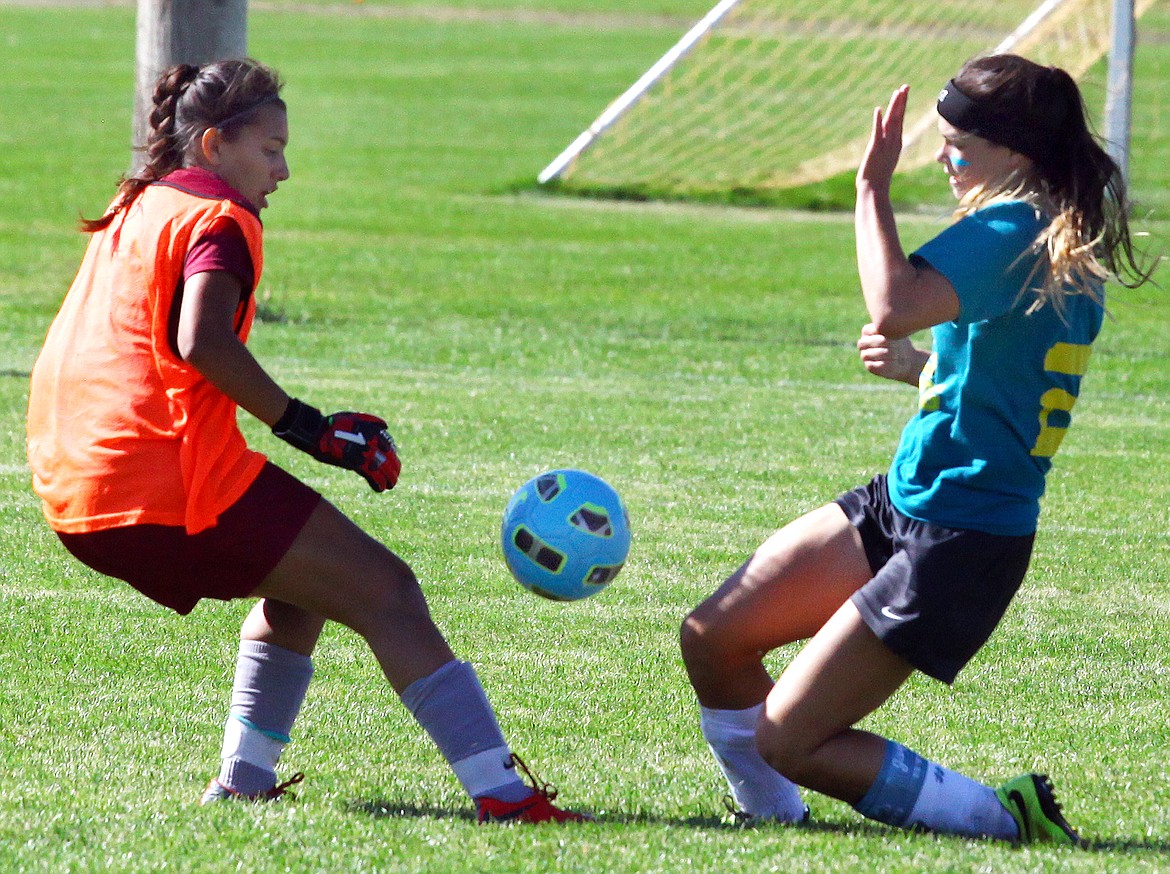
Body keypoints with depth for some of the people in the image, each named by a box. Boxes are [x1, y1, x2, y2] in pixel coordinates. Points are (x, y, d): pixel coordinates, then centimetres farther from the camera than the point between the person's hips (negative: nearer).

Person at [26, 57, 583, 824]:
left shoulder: (136, 209, 21)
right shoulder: (219, 222, -6)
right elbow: (203, 343, -23)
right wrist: (304, 427, -17)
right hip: (173, 484, -9)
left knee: (300, 585, 29)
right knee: (386, 594, -5)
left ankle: (245, 778, 20)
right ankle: (503, 792, -15)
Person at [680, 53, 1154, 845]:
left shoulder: (1012, 231, -21)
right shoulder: (1073, 252, 9)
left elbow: (894, 305, -37)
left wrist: (874, 187, -24)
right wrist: (919, 367, 8)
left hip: (957, 543, -10)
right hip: (899, 507, 10)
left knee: (790, 743, -6)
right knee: (712, 639, 9)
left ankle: (1010, 821, -1)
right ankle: (778, 821, 22)